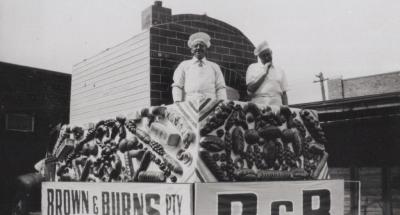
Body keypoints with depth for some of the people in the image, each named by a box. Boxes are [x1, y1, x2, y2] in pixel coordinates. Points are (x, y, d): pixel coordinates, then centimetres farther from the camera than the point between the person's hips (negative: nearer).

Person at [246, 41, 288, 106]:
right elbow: (250, 89, -2)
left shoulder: (280, 71, 16)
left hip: (277, 105, 2)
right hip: (258, 105, -2)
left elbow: (284, 94, 13)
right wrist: (264, 74, -2)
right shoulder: (252, 68, 10)